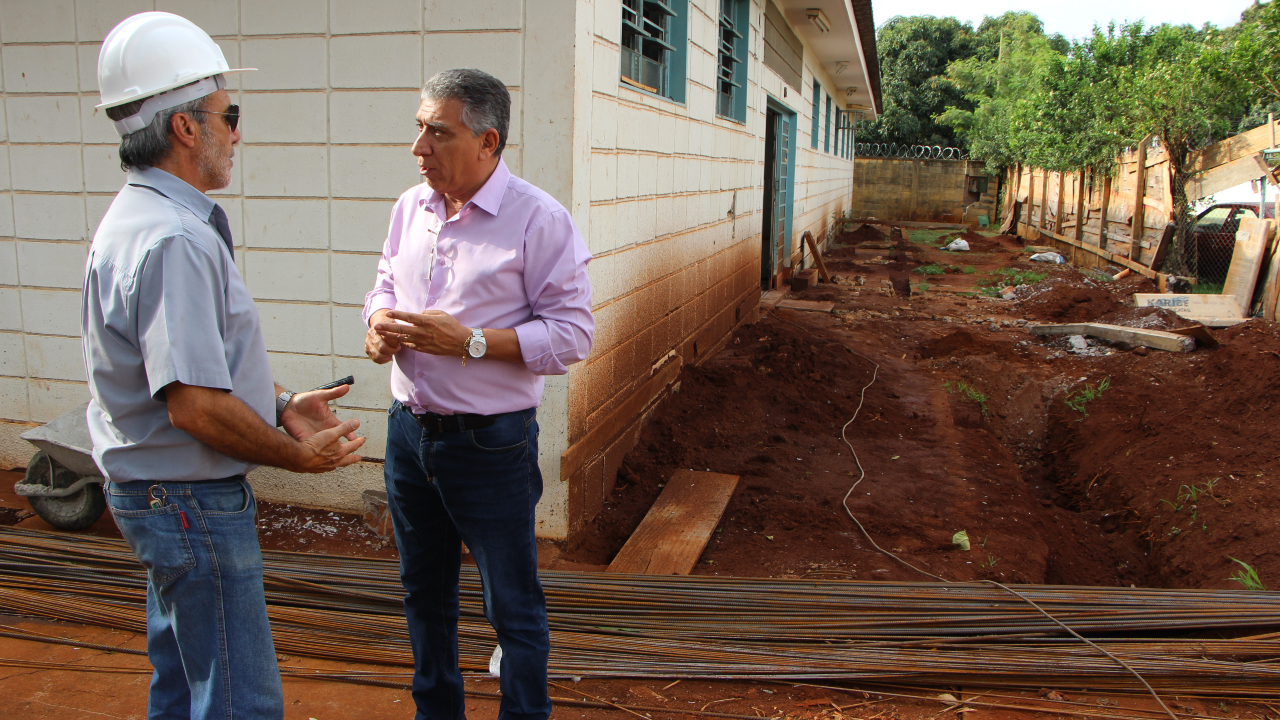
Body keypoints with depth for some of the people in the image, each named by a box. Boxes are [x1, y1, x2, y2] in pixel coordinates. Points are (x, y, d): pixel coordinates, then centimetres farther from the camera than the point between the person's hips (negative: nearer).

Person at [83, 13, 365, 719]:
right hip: (191, 500, -11)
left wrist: (283, 403, 9)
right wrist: (297, 455, -16)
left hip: (159, 494, 11)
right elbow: (196, 403, -29)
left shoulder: (140, 217, 11)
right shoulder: (175, 241, -25)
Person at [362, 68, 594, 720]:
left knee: (512, 607, 7)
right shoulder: (410, 207, 6)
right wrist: (378, 321, -4)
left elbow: (571, 334, -17)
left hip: (490, 443, -7)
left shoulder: (540, 220, -15)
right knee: (424, 592, 23)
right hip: (409, 431, 7)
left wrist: (468, 341, -23)